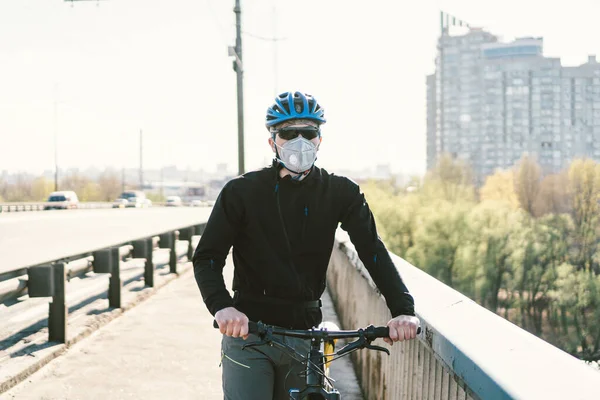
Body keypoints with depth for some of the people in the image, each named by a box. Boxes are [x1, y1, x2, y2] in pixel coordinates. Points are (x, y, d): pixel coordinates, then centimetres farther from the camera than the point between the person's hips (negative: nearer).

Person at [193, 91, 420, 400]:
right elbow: (207, 258, -8)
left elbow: (373, 252, -5)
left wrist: (403, 310, -21)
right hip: (248, 332, -2)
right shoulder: (241, 192, -5)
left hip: (305, 334, 2)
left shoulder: (340, 193, 1)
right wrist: (222, 307, -28)